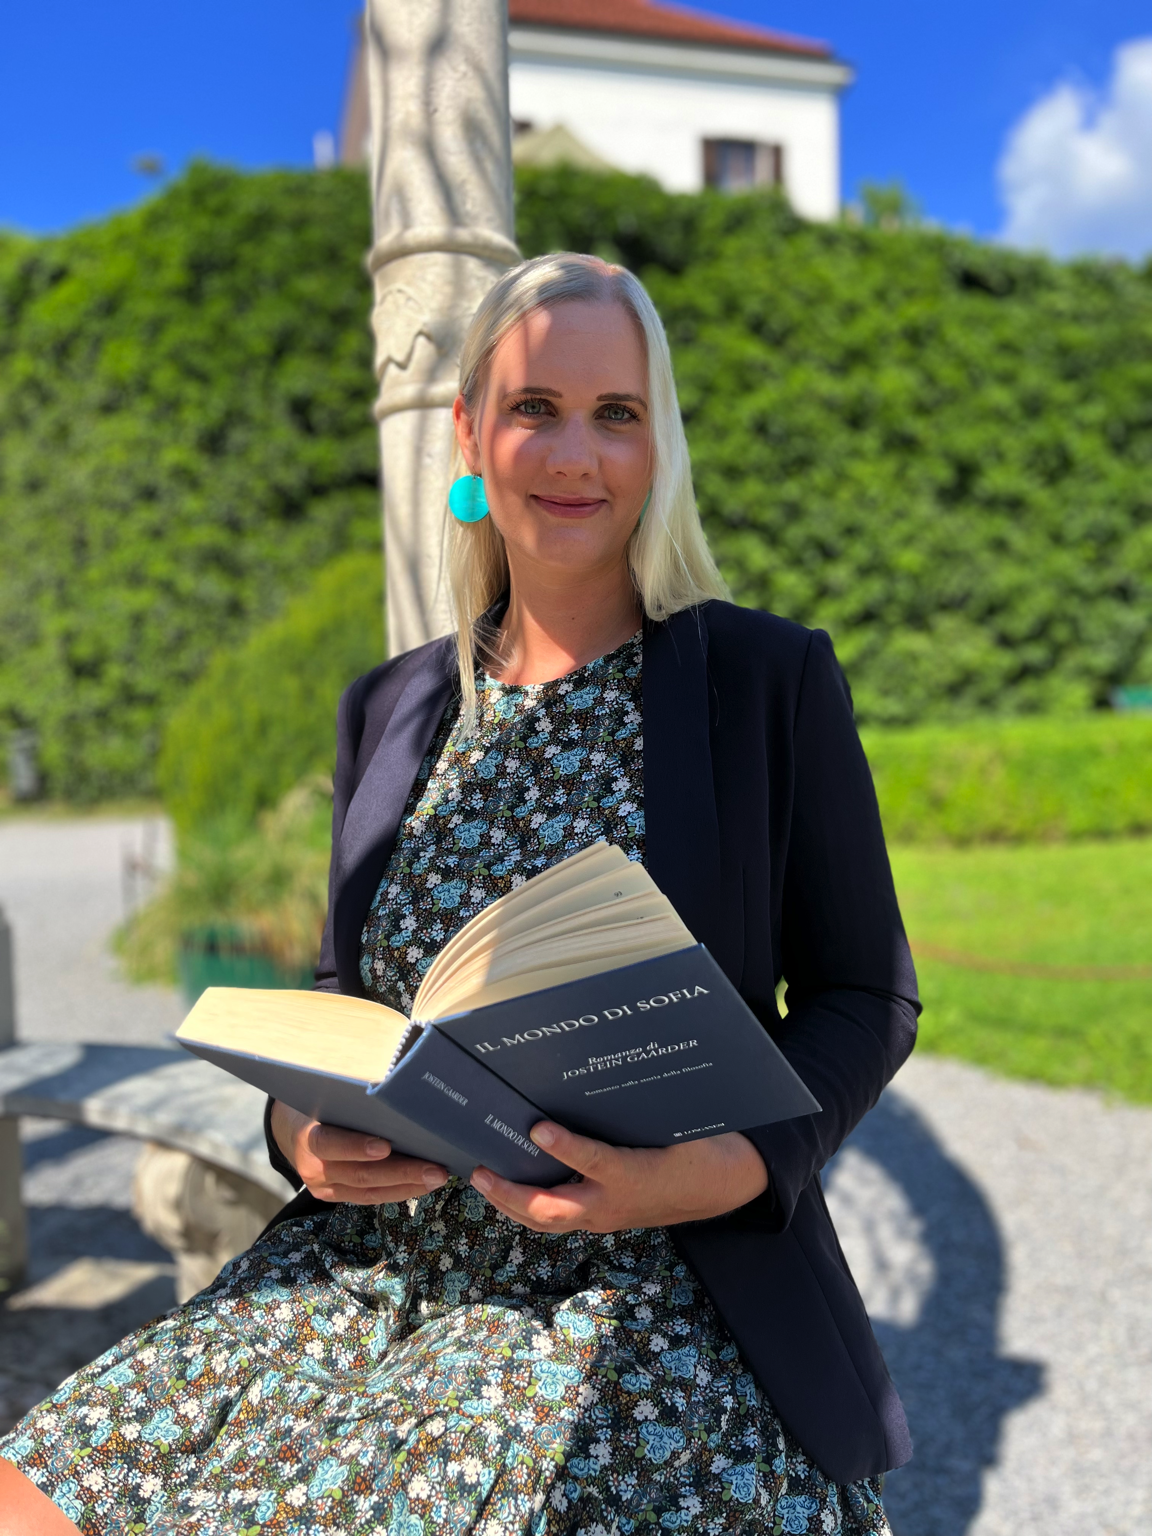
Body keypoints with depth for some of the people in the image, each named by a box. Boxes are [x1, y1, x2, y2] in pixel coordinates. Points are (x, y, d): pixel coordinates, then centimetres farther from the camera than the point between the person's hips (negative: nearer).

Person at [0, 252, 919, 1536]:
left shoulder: (773, 683, -3)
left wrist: (712, 1172, -19)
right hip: (372, 1265, 4)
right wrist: (302, 1122, -6)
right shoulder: (392, 708, 10)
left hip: (658, 1292, -3)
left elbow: (865, 996, -1)